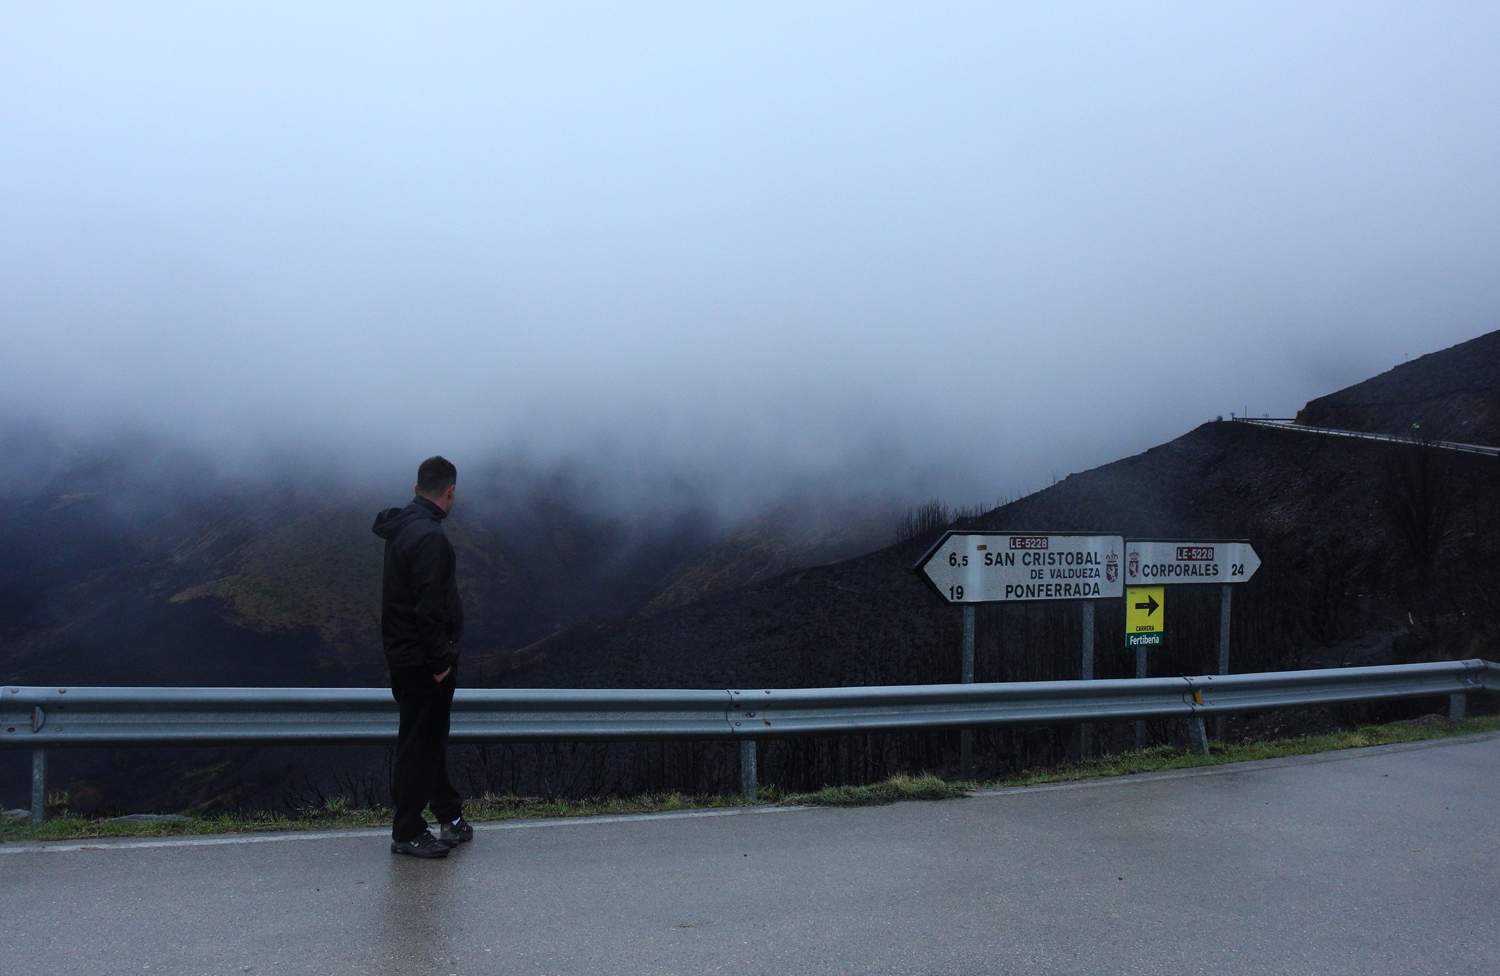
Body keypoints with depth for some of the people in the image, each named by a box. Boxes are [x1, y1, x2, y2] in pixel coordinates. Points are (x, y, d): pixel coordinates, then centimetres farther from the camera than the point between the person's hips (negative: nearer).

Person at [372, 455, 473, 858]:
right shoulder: (429, 537, -22)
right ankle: (407, 833, 11)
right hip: (423, 661, -10)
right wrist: (440, 662, -19)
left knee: (430, 738, 19)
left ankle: (450, 816, 32)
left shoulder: (402, 527, 10)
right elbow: (429, 609, -26)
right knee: (419, 743, 0)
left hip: (403, 655, 10)